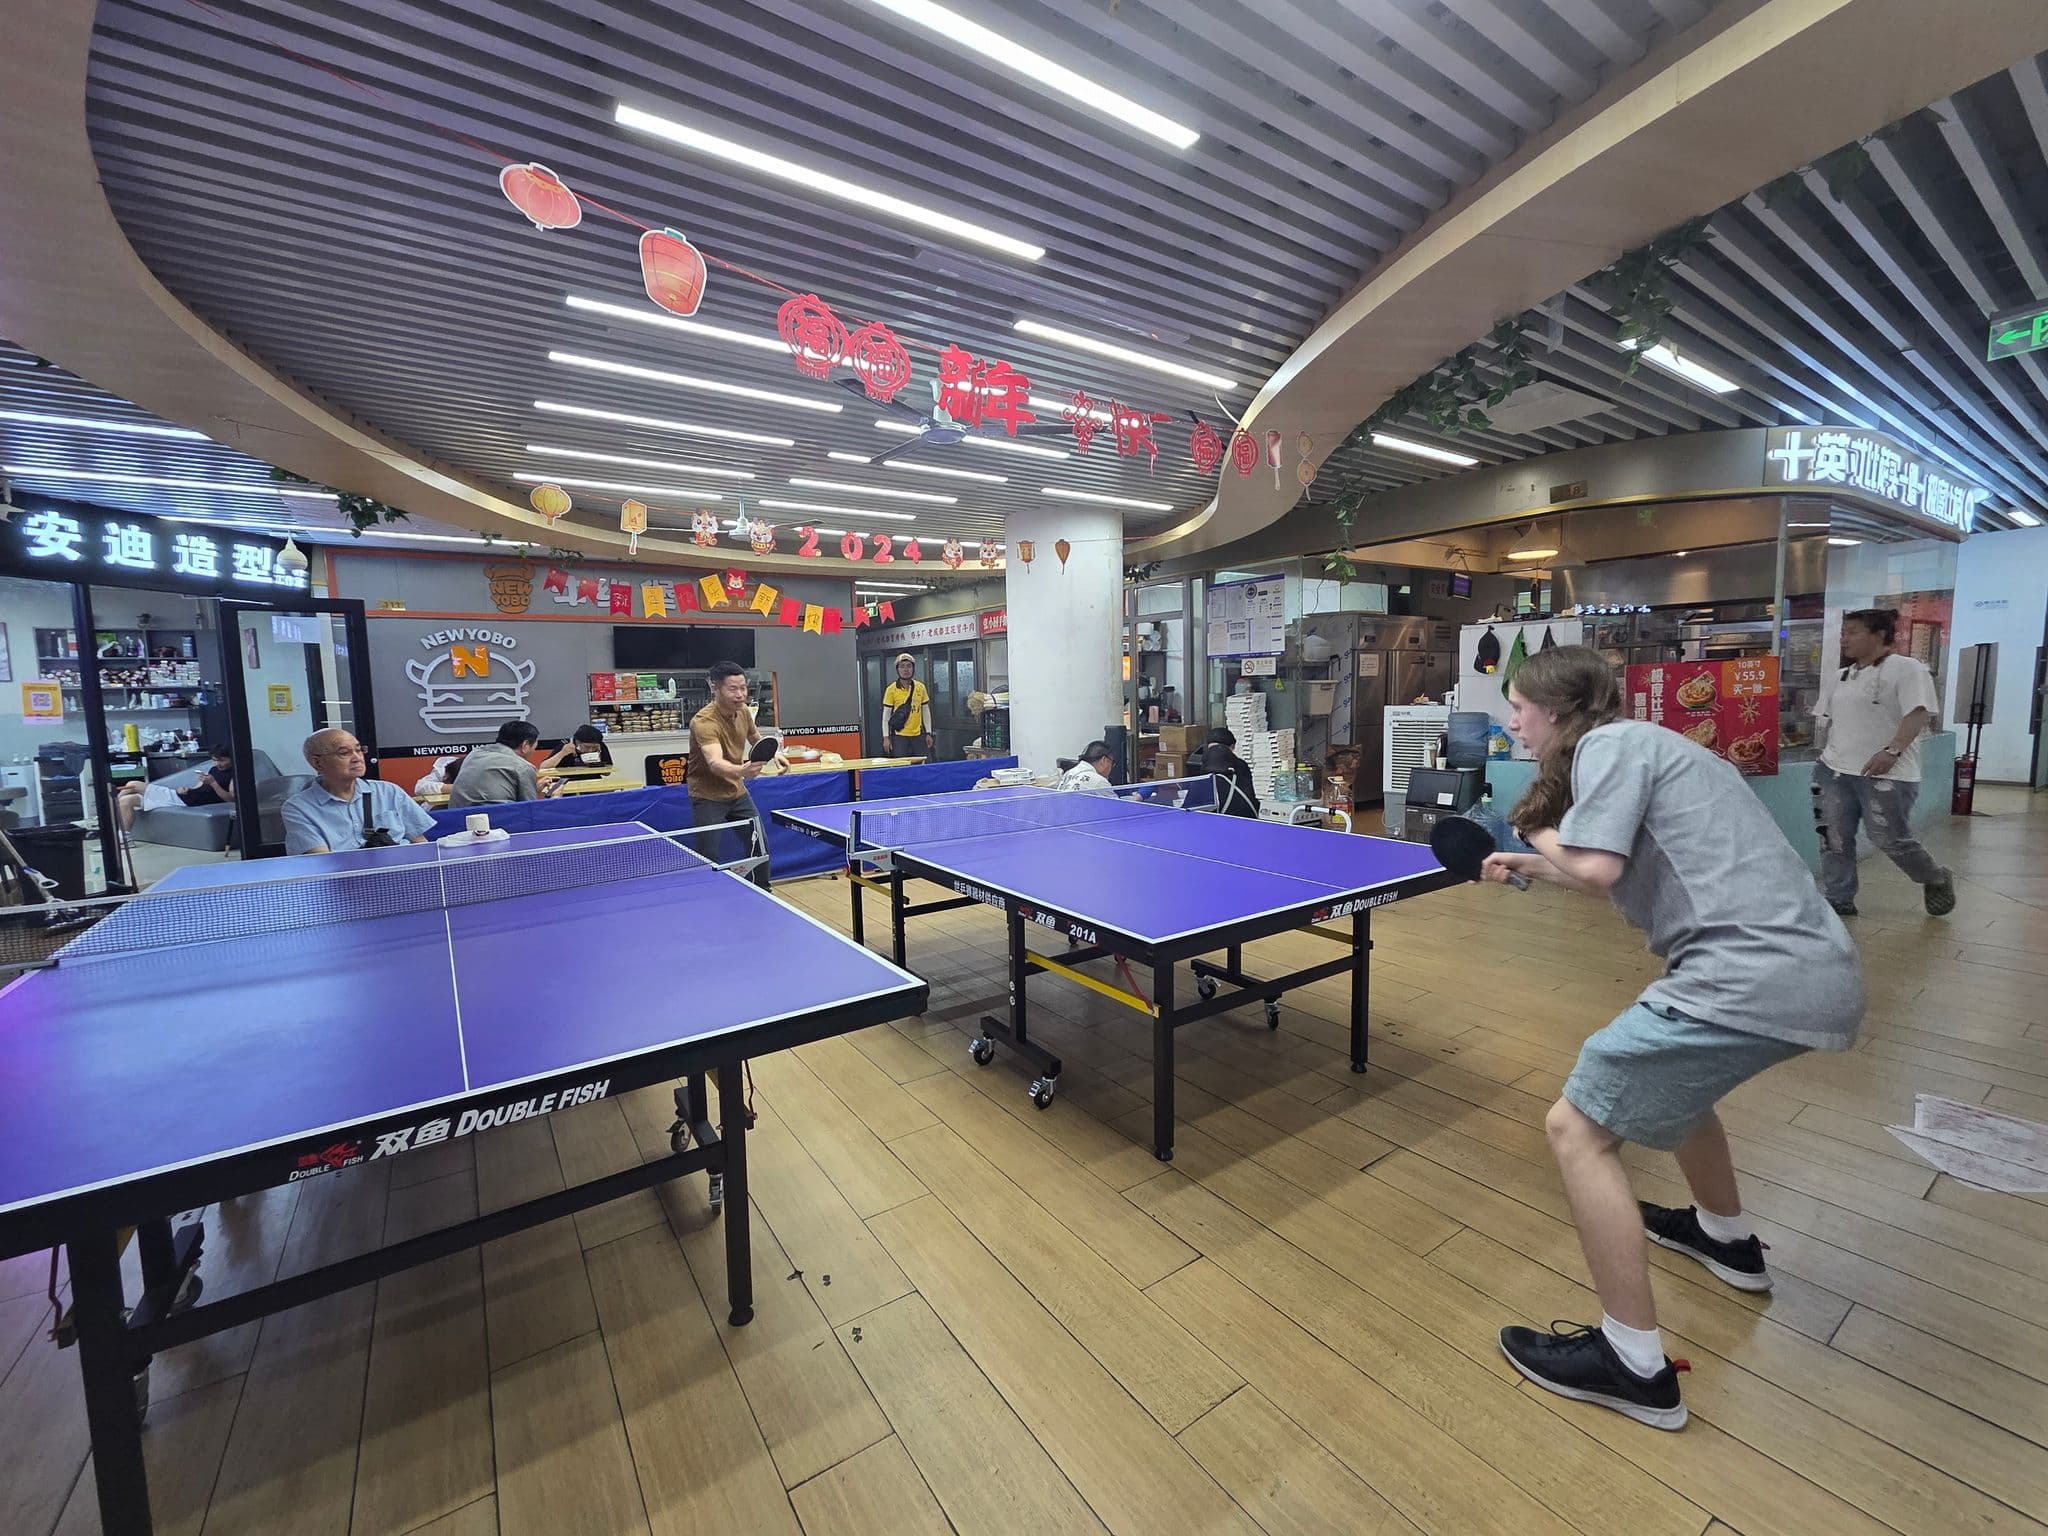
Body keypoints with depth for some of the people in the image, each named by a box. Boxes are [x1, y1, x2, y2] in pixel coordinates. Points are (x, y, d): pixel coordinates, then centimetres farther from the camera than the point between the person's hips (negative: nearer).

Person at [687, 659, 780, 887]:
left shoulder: (744, 712, -4)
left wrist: (773, 753, 3)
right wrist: (741, 770, -63)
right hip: (708, 797, -7)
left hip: (737, 792, 7)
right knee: (710, 859, -6)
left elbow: (756, 739, 20)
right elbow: (715, 763, -44)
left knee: (760, 846, 11)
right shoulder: (704, 721, -27)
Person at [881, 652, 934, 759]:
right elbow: (886, 715, 0)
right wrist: (886, 737, -4)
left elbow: (926, 711, 12)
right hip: (899, 736, -3)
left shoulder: (920, 687, 6)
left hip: (918, 735, 3)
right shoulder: (891, 689, -2)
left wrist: (928, 733, 9)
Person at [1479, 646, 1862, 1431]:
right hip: (1816, 974, 10)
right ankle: (1727, 1238, 54)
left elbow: (1596, 868, -19)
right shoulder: (1644, 743, 20)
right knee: (1668, 1070, 35)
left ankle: (1635, 1365, 7)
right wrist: (1533, 866, 25)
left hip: (1753, 977, -10)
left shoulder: (1612, 742, -7)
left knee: (1578, 1129, -4)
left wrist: (1540, 834, 1)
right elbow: (1632, 874, 26)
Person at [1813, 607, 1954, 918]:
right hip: (1836, 771, 7)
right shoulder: (1843, 677, 16)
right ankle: (1838, 901, 13)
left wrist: (1892, 751, -28)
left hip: (1886, 775, -6)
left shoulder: (1906, 669, -6)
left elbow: (1920, 713, -17)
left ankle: (1936, 880, 28)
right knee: (1835, 839, 5)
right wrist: (1826, 755, 18)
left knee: (1891, 840, 0)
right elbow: (1825, 718, 23)